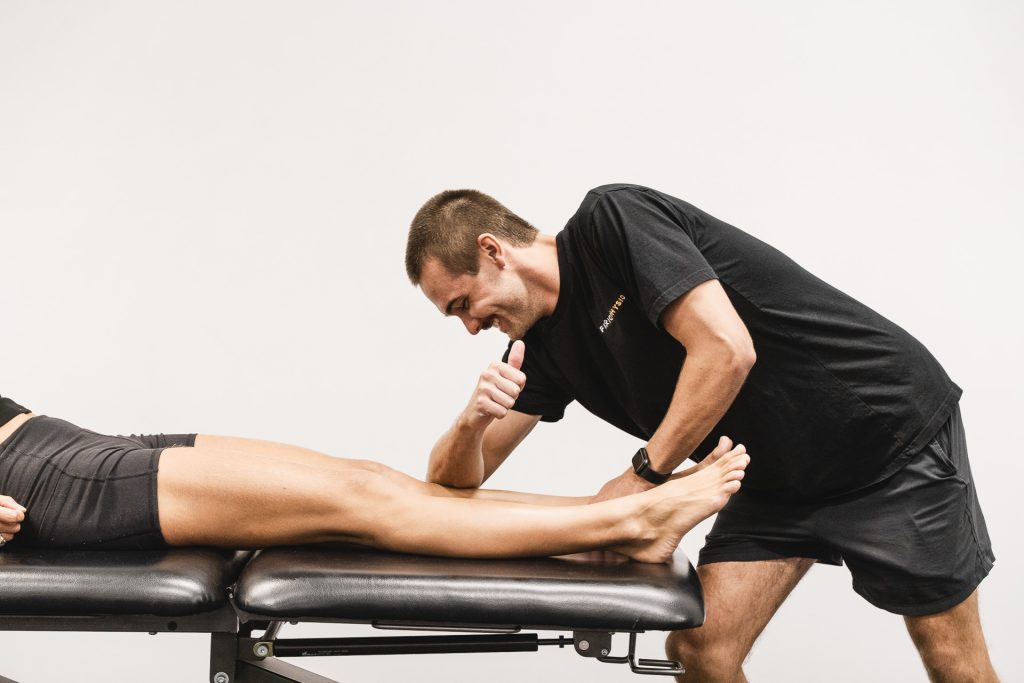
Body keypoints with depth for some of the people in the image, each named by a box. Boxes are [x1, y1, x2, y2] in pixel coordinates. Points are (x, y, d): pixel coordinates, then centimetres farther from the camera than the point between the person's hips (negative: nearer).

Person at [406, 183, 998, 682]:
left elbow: (726, 350, -30)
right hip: (781, 475, 7)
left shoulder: (614, 216, -20)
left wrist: (644, 477, -21)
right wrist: (474, 418, -22)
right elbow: (452, 486, 0)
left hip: (892, 426, -6)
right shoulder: (541, 345, 1)